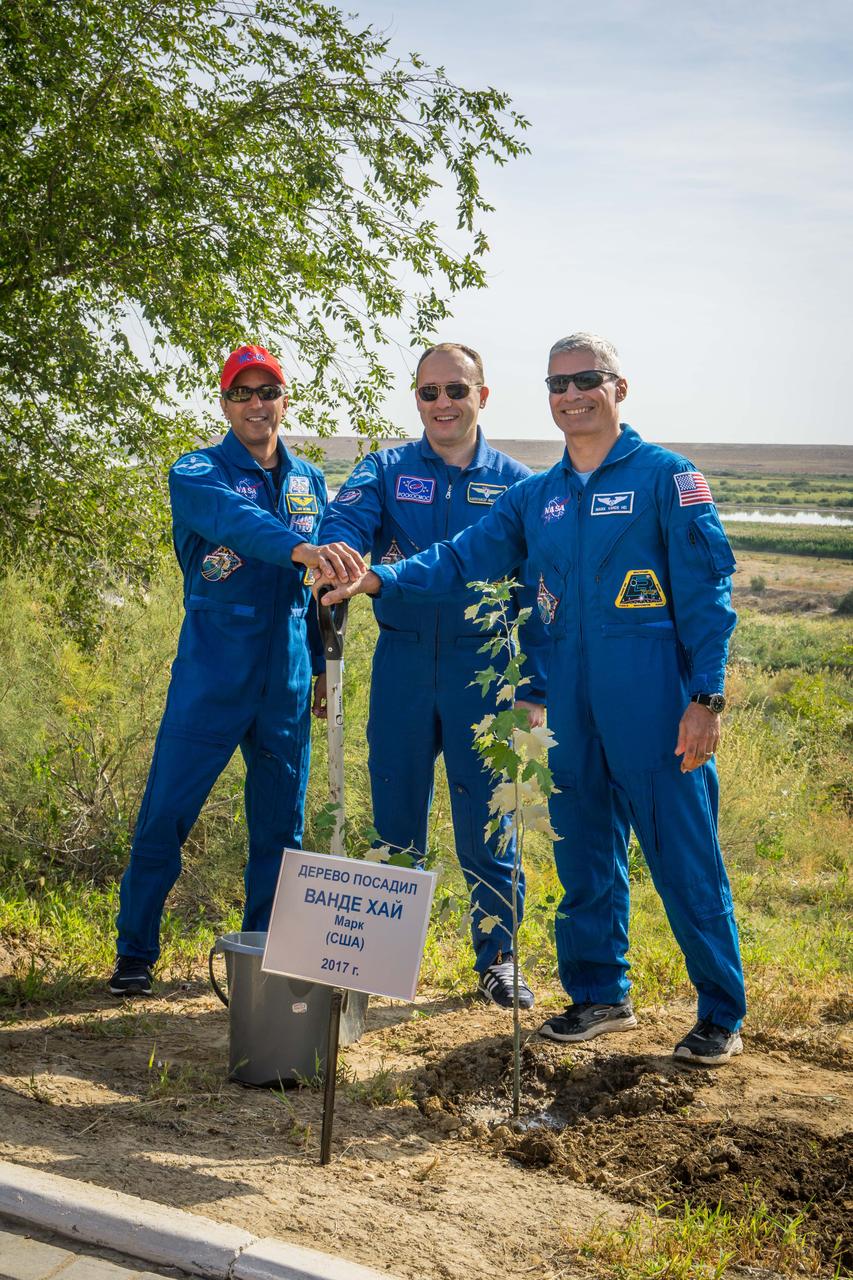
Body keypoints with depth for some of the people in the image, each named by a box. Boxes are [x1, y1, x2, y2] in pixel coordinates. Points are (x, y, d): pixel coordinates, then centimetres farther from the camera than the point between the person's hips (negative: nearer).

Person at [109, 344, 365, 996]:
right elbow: (233, 518, -29)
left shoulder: (310, 481, 11)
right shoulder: (196, 473, -5)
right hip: (211, 678, -4)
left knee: (281, 824, 10)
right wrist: (302, 548, -46)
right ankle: (135, 953, 13)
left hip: (287, 684, 4)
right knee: (165, 814, -2)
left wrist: (323, 662, 17)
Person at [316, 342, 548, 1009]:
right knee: (396, 815, 9)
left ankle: (498, 958, 19)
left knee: (486, 822, 3)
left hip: (481, 671, -1)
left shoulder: (515, 483, 4)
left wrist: (535, 687, -3)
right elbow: (345, 519, -14)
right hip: (402, 663, 1)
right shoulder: (385, 469, 6)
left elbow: (537, 594, 3)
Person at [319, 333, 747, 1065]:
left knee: (685, 859, -1)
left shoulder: (666, 477, -2)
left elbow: (706, 589, -5)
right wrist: (381, 580, -5)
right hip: (572, 704, 6)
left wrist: (706, 696, -12)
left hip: (655, 700, -5)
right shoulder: (537, 497, 15)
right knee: (586, 855, 13)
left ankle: (722, 1013, 13)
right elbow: (463, 557, 11)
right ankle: (600, 995, 28)